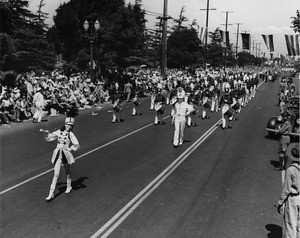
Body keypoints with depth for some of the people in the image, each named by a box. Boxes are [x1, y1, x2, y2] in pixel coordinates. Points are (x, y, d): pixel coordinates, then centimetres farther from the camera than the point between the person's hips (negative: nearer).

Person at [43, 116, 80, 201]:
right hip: (58, 154, 2)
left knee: (68, 172, 16)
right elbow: (50, 137, 18)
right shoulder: (59, 132, 4)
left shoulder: (70, 134, -6)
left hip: (66, 154, -2)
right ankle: (51, 194, -3)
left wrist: (69, 149, -9)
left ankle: (69, 187, 42)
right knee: (56, 174, -4)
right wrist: (47, 133, 1)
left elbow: (77, 145, -13)